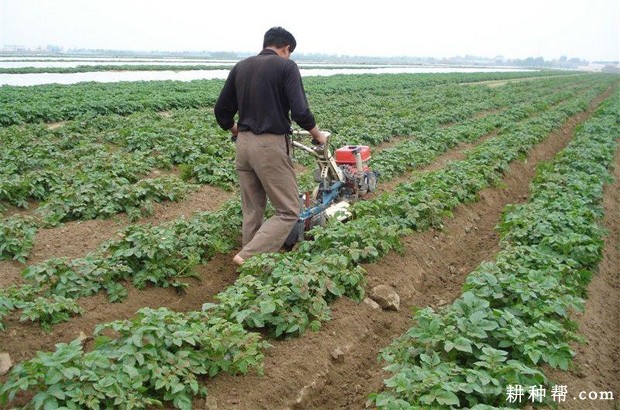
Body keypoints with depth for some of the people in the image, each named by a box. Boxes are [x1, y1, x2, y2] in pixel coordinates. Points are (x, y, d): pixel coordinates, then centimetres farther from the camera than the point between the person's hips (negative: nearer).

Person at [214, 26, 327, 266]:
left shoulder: (240, 67, 12)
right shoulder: (286, 66, -5)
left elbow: (221, 111, 15)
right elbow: (300, 112, -14)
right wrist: (318, 135, 3)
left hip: (243, 143, 7)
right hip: (271, 146, -7)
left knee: (252, 210, 16)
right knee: (288, 211, 1)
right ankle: (248, 257, -8)